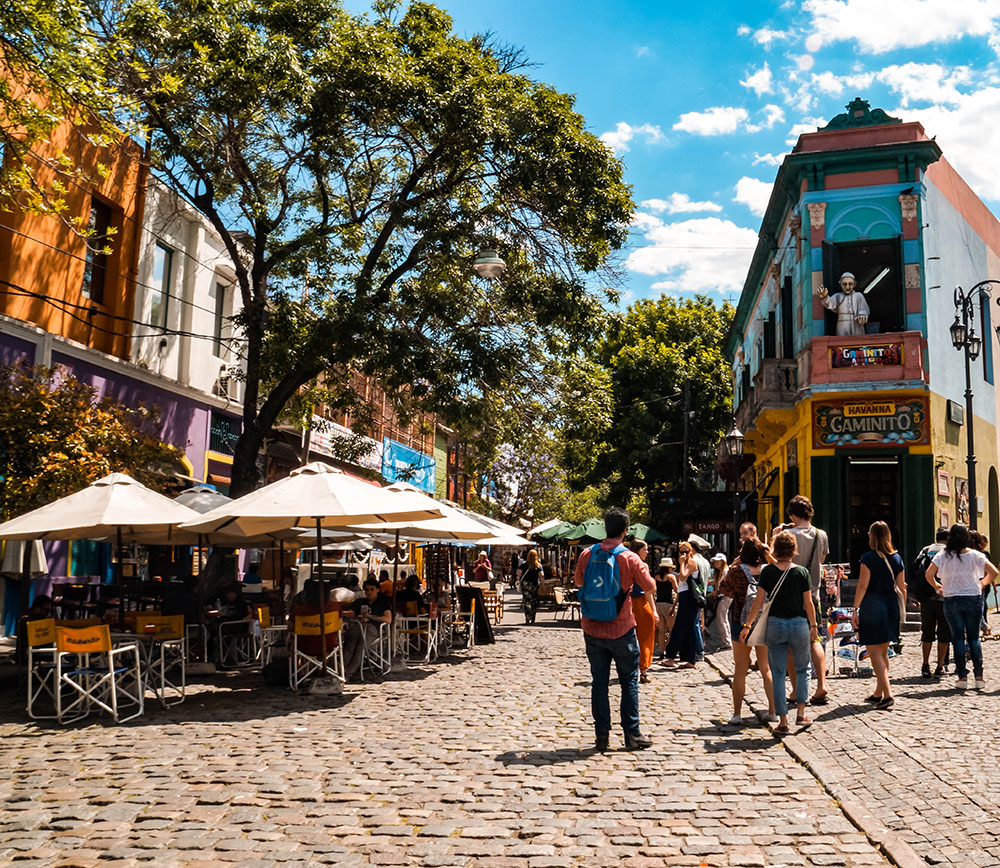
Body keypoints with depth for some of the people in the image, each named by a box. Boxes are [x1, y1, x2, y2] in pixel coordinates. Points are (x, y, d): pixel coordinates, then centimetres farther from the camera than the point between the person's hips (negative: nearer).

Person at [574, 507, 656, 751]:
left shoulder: (587, 554, -2)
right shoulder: (630, 558, -12)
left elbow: (578, 582, 14)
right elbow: (650, 586, 2)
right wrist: (643, 569, 19)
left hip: (592, 629, 3)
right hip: (621, 629, -3)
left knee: (599, 681, 9)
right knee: (629, 681, 9)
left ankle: (602, 735, 12)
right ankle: (632, 734, 11)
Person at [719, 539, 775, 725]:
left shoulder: (737, 571, -11)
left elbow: (723, 588, 4)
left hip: (742, 624, -2)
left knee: (740, 671, 6)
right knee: (766, 669, 15)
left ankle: (737, 714, 6)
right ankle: (773, 712, 18)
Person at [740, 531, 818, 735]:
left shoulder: (768, 571, -3)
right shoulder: (802, 572, -3)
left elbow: (758, 601, -5)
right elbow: (808, 603, -1)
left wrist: (747, 625, 2)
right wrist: (814, 625, 13)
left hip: (775, 624, 0)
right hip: (799, 624, 0)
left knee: (778, 674, 7)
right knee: (802, 669, 20)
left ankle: (783, 721, 7)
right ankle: (801, 713, 14)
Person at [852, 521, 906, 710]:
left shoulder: (868, 558, -10)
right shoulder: (897, 558, 6)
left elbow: (862, 586, -14)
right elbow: (901, 587, 9)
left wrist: (855, 610, -10)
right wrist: (901, 609, 18)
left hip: (872, 605, -6)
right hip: (891, 605, 6)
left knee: (875, 653, -2)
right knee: (883, 652, 17)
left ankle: (887, 695, -13)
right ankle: (878, 693, 27)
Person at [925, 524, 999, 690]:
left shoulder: (943, 555, -4)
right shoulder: (975, 555, -3)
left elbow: (929, 574, -9)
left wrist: (936, 586, 9)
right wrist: (983, 584, 11)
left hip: (952, 600, -1)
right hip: (973, 598, 1)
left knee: (958, 638, 5)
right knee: (974, 637, 9)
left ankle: (962, 676, 4)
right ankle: (978, 676, 7)